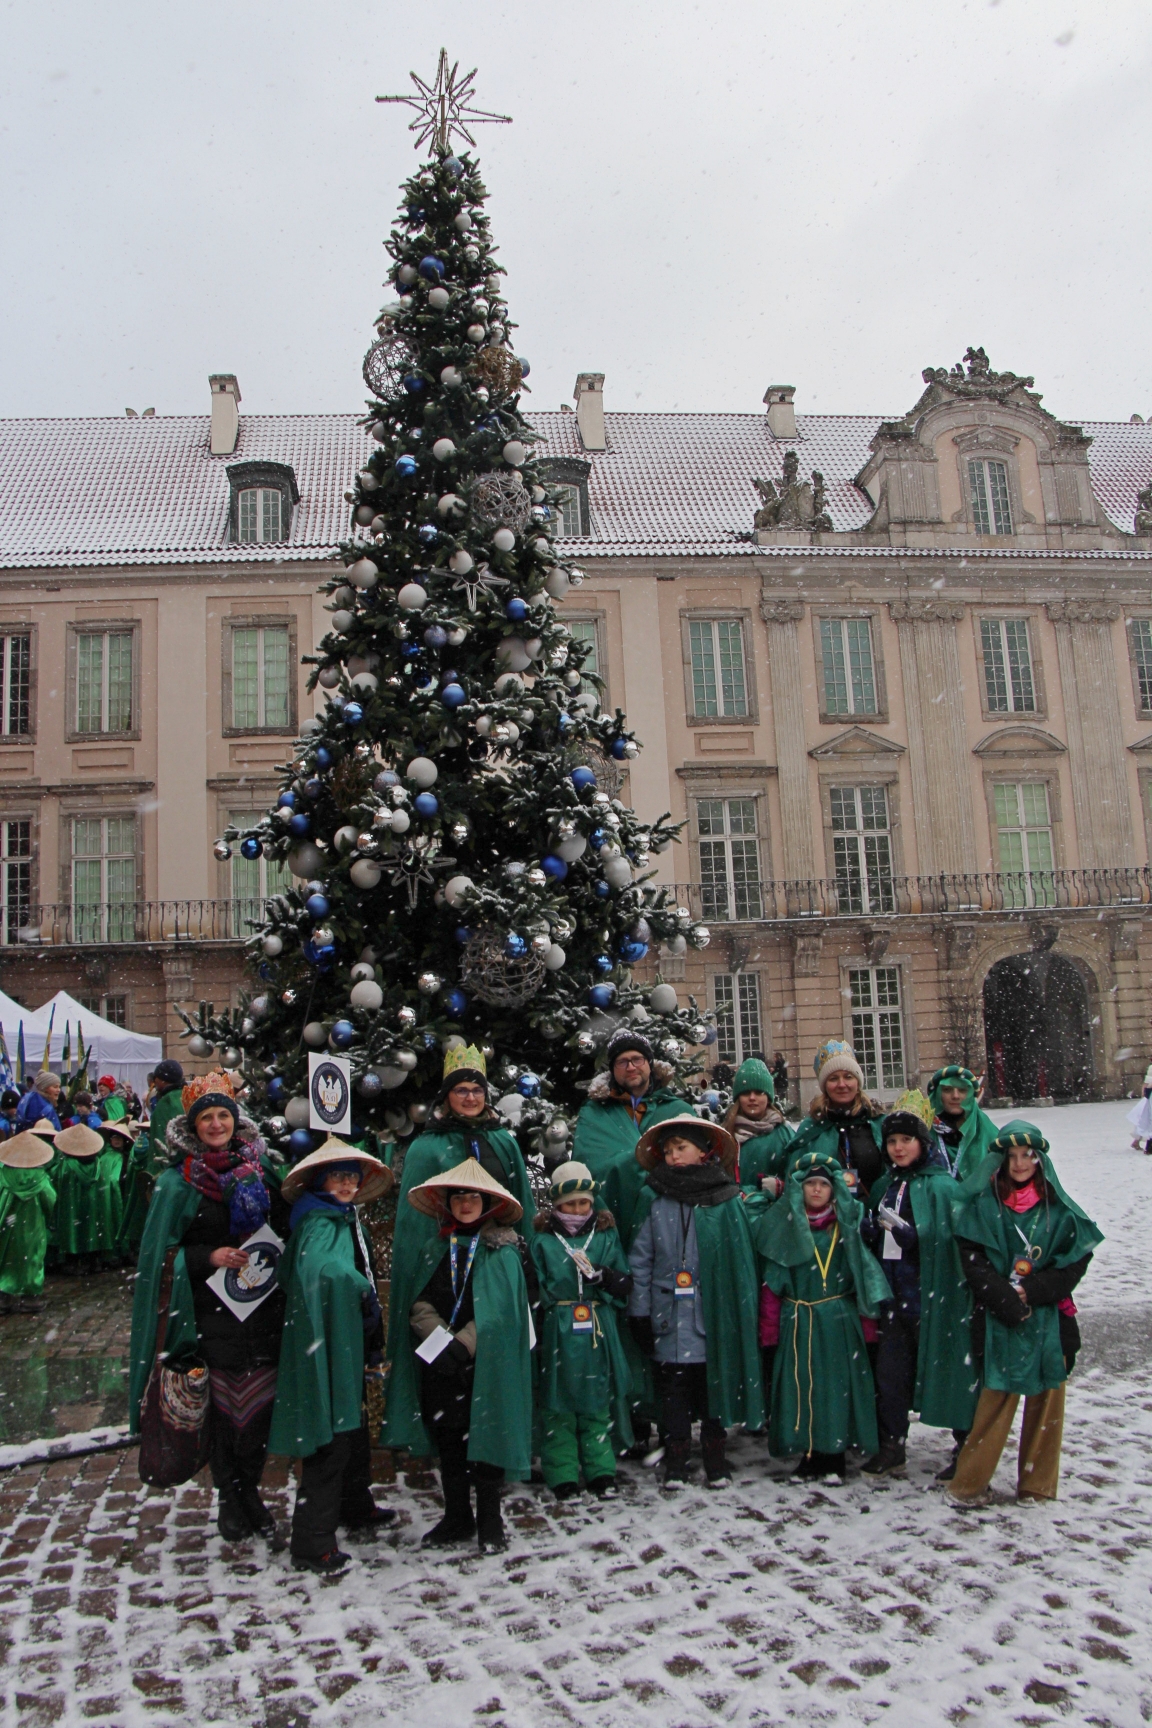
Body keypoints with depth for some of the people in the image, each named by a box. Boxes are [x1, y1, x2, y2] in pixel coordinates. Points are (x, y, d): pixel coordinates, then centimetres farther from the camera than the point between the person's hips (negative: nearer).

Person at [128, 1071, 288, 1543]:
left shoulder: (262, 1169, 7)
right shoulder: (178, 1181, -2)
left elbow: (285, 1228, 18)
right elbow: (161, 1252, -3)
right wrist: (209, 1257, -15)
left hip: (264, 1308, 3)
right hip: (211, 1312, -3)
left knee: (260, 1402, 6)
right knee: (223, 1403, 2)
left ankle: (250, 1490, 27)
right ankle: (229, 1498, 22)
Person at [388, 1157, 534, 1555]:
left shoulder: (503, 1251, -2)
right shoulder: (436, 1249, 10)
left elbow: (500, 1310, -10)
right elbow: (418, 1302, 2)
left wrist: (463, 1345, -18)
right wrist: (440, 1341, -13)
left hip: (486, 1365, -4)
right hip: (439, 1368, 4)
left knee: (485, 1438, 2)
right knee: (447, 1441, 11)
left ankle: (489, 1522, 17)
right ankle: (456, 1518, 26)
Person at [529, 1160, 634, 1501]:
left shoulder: (606, 1236, 8)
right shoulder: (541, 1239, 2)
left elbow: (626, 1287, 7)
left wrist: (604, 1277, -12)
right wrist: (533, 1334, -4)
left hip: (598, 1337, 2)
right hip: (557, 1338, -2)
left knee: (597, 1407, 8)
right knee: (559, 1408, 3)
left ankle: (601, 1473, 18)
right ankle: (562, 1478, 13)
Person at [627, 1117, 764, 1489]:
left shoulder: (728, 1198, 2)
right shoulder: (653, 1199, 4)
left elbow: (744, 1255, 2)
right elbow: (641, 1258, 4)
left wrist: (744, 1310, -1)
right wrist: (640, 1311, 0)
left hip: (715, 1314, -1)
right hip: (670, 1315, 1)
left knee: (715, 1384, 7)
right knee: (673, 1388, 6)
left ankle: (716, 1462, 22)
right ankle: (676, 1463, 18)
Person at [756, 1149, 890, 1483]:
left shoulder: (847, 1224, 5)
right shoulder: (784, 1225, 3)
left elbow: (862, 1276, 5)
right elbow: (772, 1281, 3)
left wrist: (866, 1320, 0)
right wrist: (770, 1326, -1)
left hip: (839, 1320, 0)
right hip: (797, 1321, 0)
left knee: (837, 1385, 2)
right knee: (802, 1386, 3)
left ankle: (835, 1455, 14)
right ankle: (809, 1454, 15)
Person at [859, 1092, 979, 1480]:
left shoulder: (942, 1185, -10)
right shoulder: (887, 1185, 12)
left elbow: (945, 1239, -19)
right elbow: (871, 1233, 18)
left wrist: (902, 1229, -29)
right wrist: (868, 1224, -4)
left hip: (934, 1296, -7)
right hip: (894, 1294, 7)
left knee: (948, 1369, 3)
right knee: (889, 1371, 12)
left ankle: (966, 1448, 20)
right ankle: (891, 1445, 26)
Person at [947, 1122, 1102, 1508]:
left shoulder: (1059, 1209, 3)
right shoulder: (981, 1207, -1)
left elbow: (1076, 1262, -1)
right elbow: (974, 1263, -4)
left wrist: (1031, 1292, -10)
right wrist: (1009, 1302, -13)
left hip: (1050, 1319, 2)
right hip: (1000, 1320, -2)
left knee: (1047, 1401, 6)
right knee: (997, 1400, -1)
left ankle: (1037, 1486, 21)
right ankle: (968, 1484, 11)